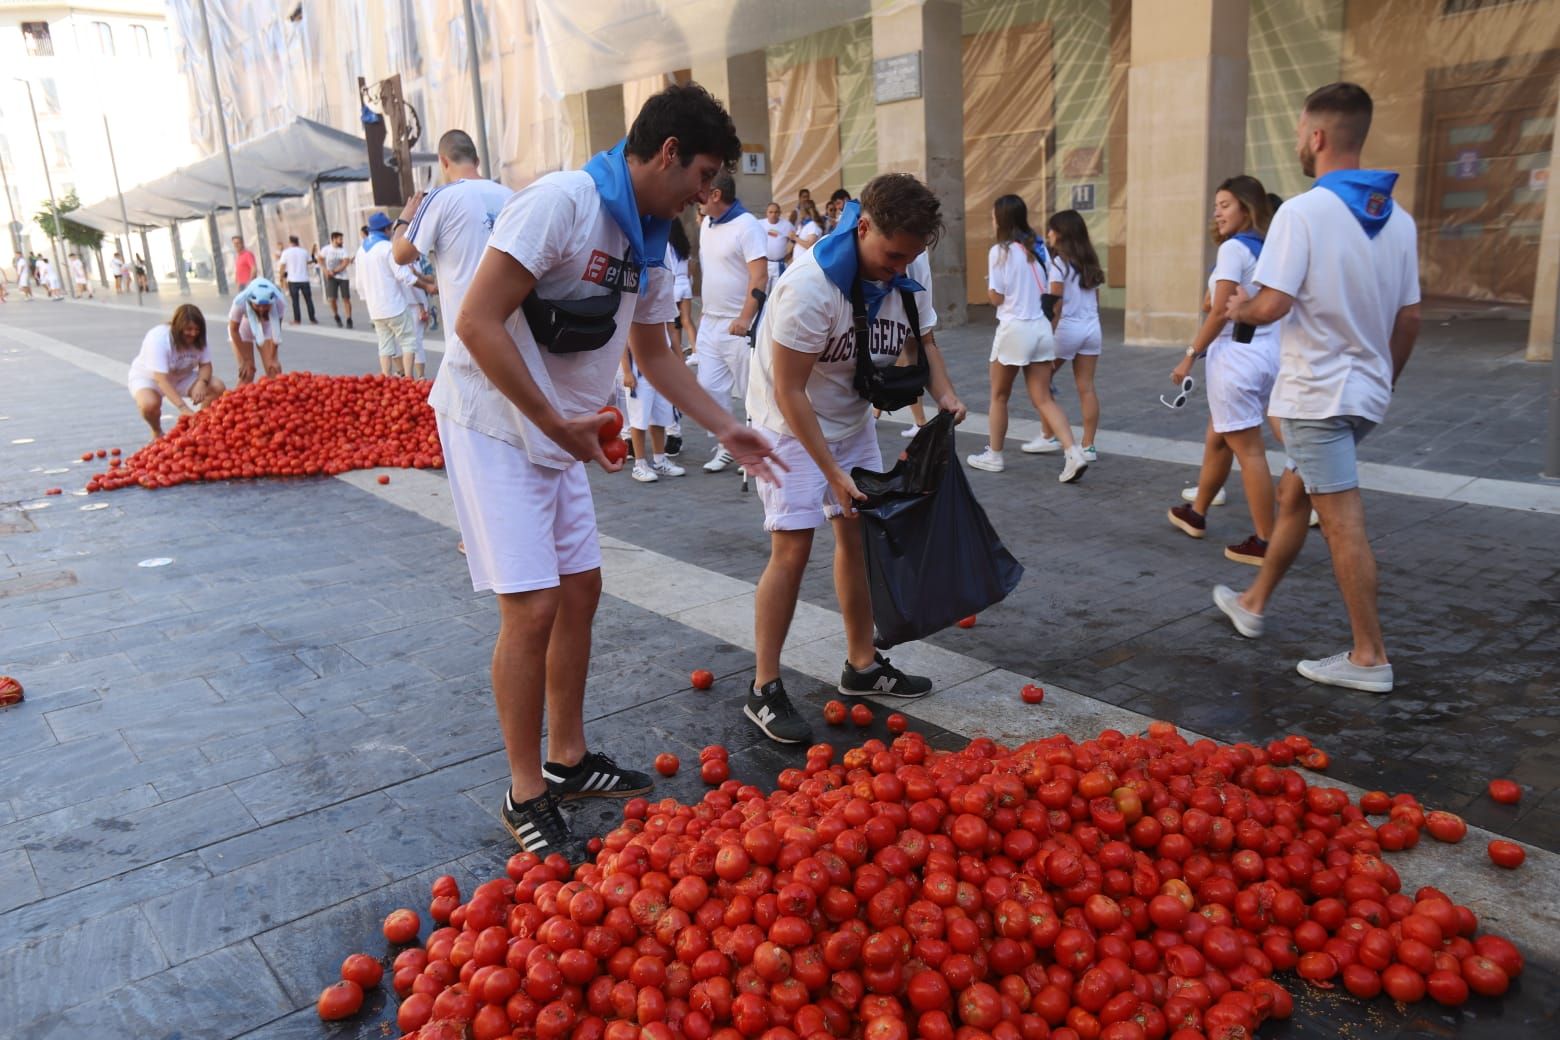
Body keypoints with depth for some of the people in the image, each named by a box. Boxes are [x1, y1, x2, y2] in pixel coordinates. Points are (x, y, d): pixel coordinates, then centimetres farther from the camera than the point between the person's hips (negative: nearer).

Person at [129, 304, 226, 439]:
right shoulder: (158, 339, -33)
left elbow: (206, 365, -10)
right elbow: (161, 379, -38)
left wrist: (201, 382, -36)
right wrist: (183, 407, -48)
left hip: (181, 377, 5)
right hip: (148, 377, -5)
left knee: (218, 388, -18)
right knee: (149, 404, -38)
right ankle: (157, 432, -3)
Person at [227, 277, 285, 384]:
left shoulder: (278, 301, -34)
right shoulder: (240, 302, -36)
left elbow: (276, 330, -20)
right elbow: (234, 330, -21)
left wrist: (272, 358, -17)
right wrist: (245, 360, -17)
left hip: (265, 329, 2)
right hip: (243, 330, -2)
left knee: (274, 370, -8)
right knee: (247, 374, -9)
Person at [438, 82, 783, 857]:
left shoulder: (650, 245, 8)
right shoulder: (561, 202, -20)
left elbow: (655, 355, 20)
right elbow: (478, 324, -24)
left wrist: (726, 430, 15)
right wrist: (557, 424, -22)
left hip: (559, 433, 9)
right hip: (495, 423, -9)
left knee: (580, 589, 12)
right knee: (533, 607, -9)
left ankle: (568, 760, 28)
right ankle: (525, 795, 7)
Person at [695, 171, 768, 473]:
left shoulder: (747, 226, -13)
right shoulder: (706, 224, 12)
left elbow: (760, 276, -19)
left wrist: (745, 319, -23)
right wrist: (705, 309, 17)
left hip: (739, 325, -8)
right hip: (710, 322, 8)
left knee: (751, 389, 0)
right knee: (710, 386, 8)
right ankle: (725, 444, 19)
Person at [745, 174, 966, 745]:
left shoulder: (911, 268, -11)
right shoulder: (810, 285, -32)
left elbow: (921, 338, 5)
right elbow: (789, 392, -28)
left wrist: (944, 395, -14)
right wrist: (834, 474, -28)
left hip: (853, 417, 7)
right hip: (791, 423, -7)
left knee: (857, 533, 10)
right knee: (793, 545, -13)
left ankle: (862, 665, 24)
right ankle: (764, 691, -3)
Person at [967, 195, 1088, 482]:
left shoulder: (1000, 251, -10)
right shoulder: (1038, 248, 9)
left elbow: (996, 298, -8)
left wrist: (989, 281, 9)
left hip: (1015, 329, -6)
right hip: (1042, 328, 6)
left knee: (999, 396, 12)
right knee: (1044, 399, 5)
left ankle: (994, 456, 22)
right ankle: (1073, 454, -9)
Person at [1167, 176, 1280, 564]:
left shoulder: (1234, 248, -11)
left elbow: (1219, 313, -17)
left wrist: (1190, 356, -12)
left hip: (1236, 358, -9)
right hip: (1268, 355, 9)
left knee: (1249, 450, -4)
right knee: (1217, 439, 21)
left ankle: (1265, 543, 0)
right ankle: (1196, 513, 37)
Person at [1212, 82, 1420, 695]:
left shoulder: (1303, 212, -15)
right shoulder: (1398, 219, 7)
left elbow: (1272, 305, -21)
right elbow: (1409, 317, 11)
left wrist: (1239, 308, 1)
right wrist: (1386, 380, 23)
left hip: (1316, 392, -7)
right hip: (1365, 391, 8)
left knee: (1342, 522, -2)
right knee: (1293, 494, 20)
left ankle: (1369, 658, 5)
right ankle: (1253, 604, 34)